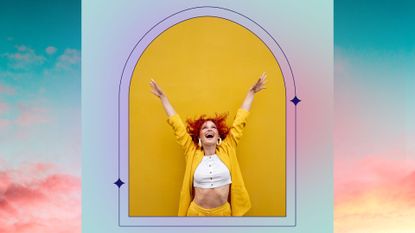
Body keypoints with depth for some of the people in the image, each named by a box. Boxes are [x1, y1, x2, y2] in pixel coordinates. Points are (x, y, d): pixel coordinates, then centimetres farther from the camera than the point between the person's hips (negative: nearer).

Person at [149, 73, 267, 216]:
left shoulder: (227, 150, -1)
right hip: (197, 212, 0)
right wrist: (162, 96, 8)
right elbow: (177, 125, 3)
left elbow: (239, 122, 4)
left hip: (223, 212, 1)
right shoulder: (192, 153, -2)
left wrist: (251, 92, 10)